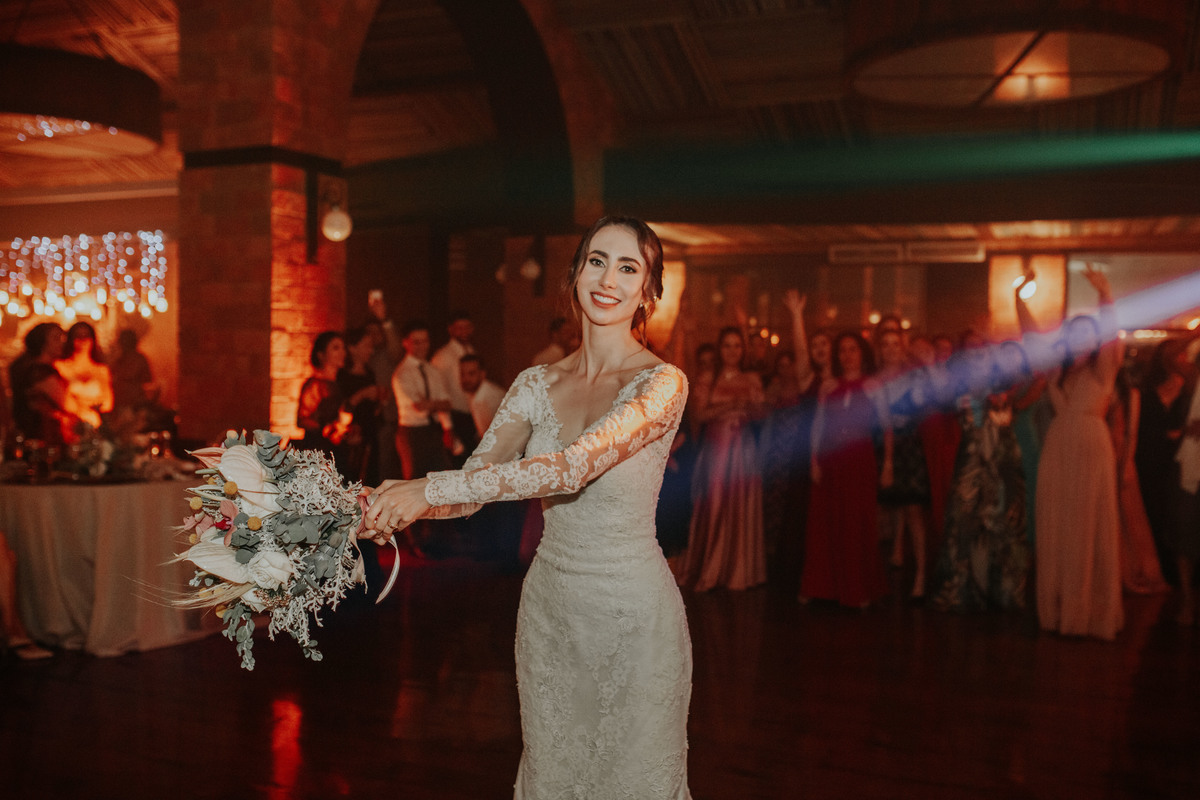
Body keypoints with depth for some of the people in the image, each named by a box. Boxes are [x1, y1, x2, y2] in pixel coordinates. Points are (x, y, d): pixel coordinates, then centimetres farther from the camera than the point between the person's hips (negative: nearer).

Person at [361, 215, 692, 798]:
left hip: (633, 616, -4)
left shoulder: (662, 383, -15)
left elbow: (575, 467, -29)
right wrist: (388, 505, -21)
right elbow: (472, 483, -2)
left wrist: (428, 489, -31)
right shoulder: (537, 384, 2)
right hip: (549, 606, 5)